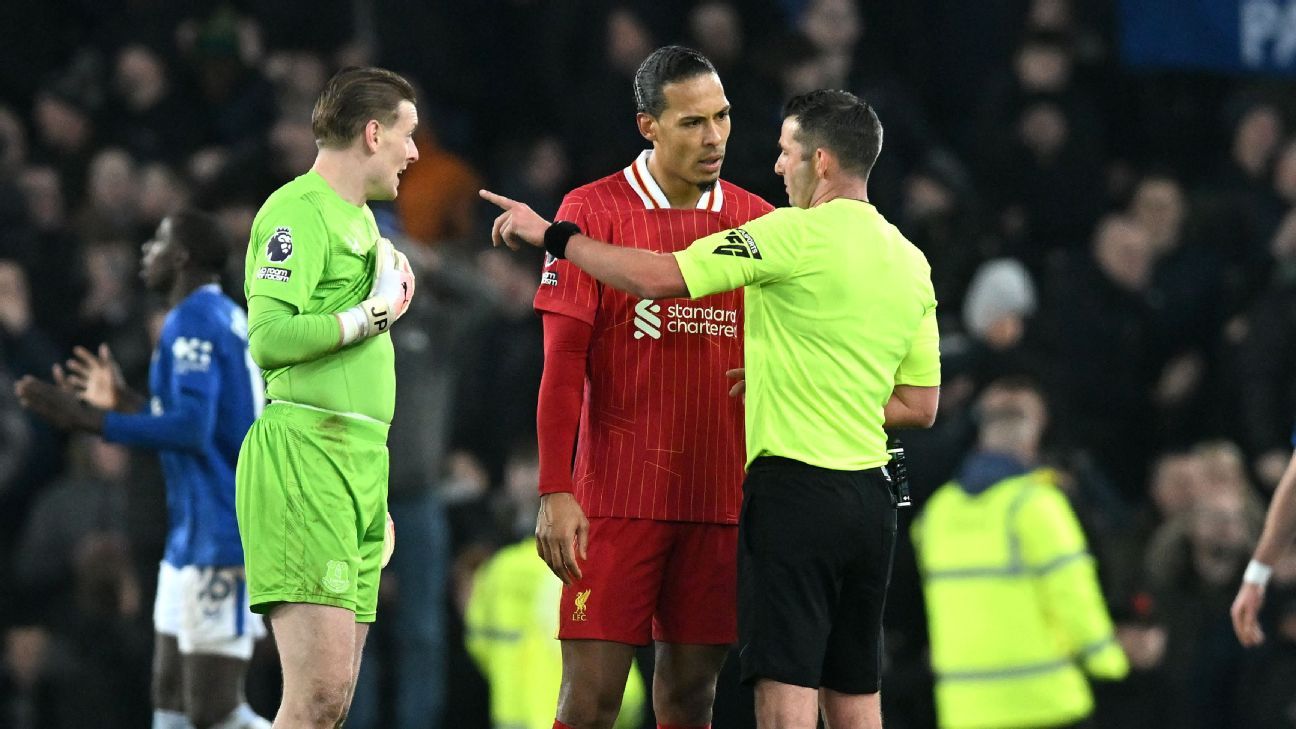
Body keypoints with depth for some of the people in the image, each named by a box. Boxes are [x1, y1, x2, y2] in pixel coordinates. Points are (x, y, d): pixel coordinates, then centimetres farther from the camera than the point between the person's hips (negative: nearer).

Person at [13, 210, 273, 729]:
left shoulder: (192, 322, -14)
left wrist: (90, 419, -22)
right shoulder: (231, 318, 16)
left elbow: (191, 428, -25)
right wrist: (125, 403, 26)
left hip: (219, 541, -11)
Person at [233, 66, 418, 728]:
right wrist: (374, 315, -9)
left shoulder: (359, 218, 22)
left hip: (356, 462, 10)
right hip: (303, 456, -10)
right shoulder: (299, 211, -8)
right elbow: (268, 339, -21)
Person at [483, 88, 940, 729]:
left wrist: (553, 235, -2)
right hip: (870, 498, 8)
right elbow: (920, 405, 17)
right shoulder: (911, 262, 12)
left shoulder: (799, 235, -11)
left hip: (793, 485, -8)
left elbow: (658, 278, -14)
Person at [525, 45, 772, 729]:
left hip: (723, 499, 3)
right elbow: (563, 360, -4)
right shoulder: (594, 211, -1)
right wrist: (555, 493, -11)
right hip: (617, 490, -3)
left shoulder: (756, 222, 8)